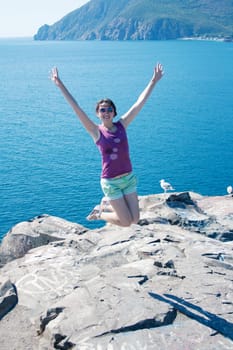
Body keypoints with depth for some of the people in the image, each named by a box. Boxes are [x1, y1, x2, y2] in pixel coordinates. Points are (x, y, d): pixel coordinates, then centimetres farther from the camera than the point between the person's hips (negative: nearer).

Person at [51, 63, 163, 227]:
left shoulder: (122, 125, 1)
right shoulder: (97, 131, -8)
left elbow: (139, 104, 0)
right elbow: (77, 109, -14)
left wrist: (153, 81, -1)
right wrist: (61, 86, -18)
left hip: (129, 177, 4)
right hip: (111, 182, -4)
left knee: (135, 219, 7)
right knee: (126, 222, 0)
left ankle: (106, 204, 31)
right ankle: (99, 213, 27)